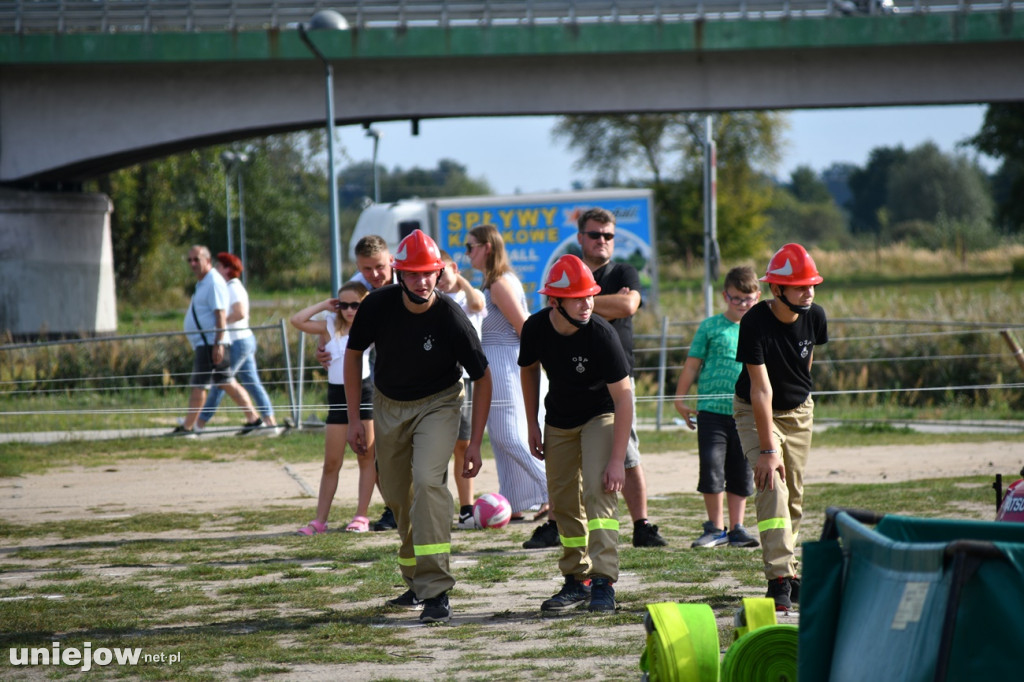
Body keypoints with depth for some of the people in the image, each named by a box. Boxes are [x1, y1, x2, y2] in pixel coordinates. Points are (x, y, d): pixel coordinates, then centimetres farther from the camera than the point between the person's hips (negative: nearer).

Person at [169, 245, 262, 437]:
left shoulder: (214, 282, -13)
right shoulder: (202, 282, 18)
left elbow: (220, 315, -20)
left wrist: (218, 344, -25)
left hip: (209, 343, -10)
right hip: (203, 343, 10)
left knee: (198, 386, -7)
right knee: (227, 384, 11)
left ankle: (187, 427, -5)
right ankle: (253, 418, 13)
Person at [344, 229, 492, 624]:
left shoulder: (451, 319, -25)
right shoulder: (378, 306, -19)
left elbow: (482, 377, -12)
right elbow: (353, 354, 0)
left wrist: (475, 443, -13)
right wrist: (354, 420, -3)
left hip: (438, 403, -4)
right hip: (388, 405, 4)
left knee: (428, 480, -25)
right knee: (396, 493, 10)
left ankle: (435, 591, -25)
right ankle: (415, 580, 32)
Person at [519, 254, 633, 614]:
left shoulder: (601, 335, -29)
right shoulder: (536, 328, -17)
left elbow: (623, 396, -26)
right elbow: (529, 369, 7)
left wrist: (617, 459, -29)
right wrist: (532, 425, 6)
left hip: (600, 416, -5)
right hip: (558, 420, 5)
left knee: (598, 492, -19)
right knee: (563, 503, 7)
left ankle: (603, 583, -20)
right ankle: (576, 580, 20)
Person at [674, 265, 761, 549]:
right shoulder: (710, 327, 4)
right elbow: (692, 365, 7)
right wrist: (680, 399, 4)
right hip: (712, 410, -2)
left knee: (741, 474, 6)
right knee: (711, 468, -9)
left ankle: (736, 528, 15)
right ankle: (715, 527, 3)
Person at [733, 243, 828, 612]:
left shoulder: (814, 316, -12)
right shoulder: (755, 323, -29)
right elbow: (761, 388, -30)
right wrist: (768, 449, -31)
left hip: (799, 409, 5)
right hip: (755, 412, -5)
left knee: (794, 495, 5)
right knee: (771, 486, -19)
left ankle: (786, 569, 17)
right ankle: (779, 578, -24)